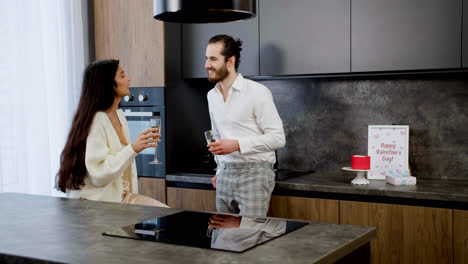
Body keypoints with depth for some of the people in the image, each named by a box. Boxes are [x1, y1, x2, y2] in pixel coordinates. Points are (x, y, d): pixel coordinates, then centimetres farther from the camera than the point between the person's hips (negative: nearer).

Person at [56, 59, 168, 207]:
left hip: (121, 197, 8)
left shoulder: (119, 115, 11)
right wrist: (133, 148, -28)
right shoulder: (95, 121, -17)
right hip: (95, 202, -8)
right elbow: (99, 175, -23)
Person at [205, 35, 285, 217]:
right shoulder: (212, 96, 13)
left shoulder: (257, 92, -10)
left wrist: (237, 145, -20)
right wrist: (220, 170, 17)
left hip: (254, 174, -6)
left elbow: (277, 138, -13)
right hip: (225, 176, 6)